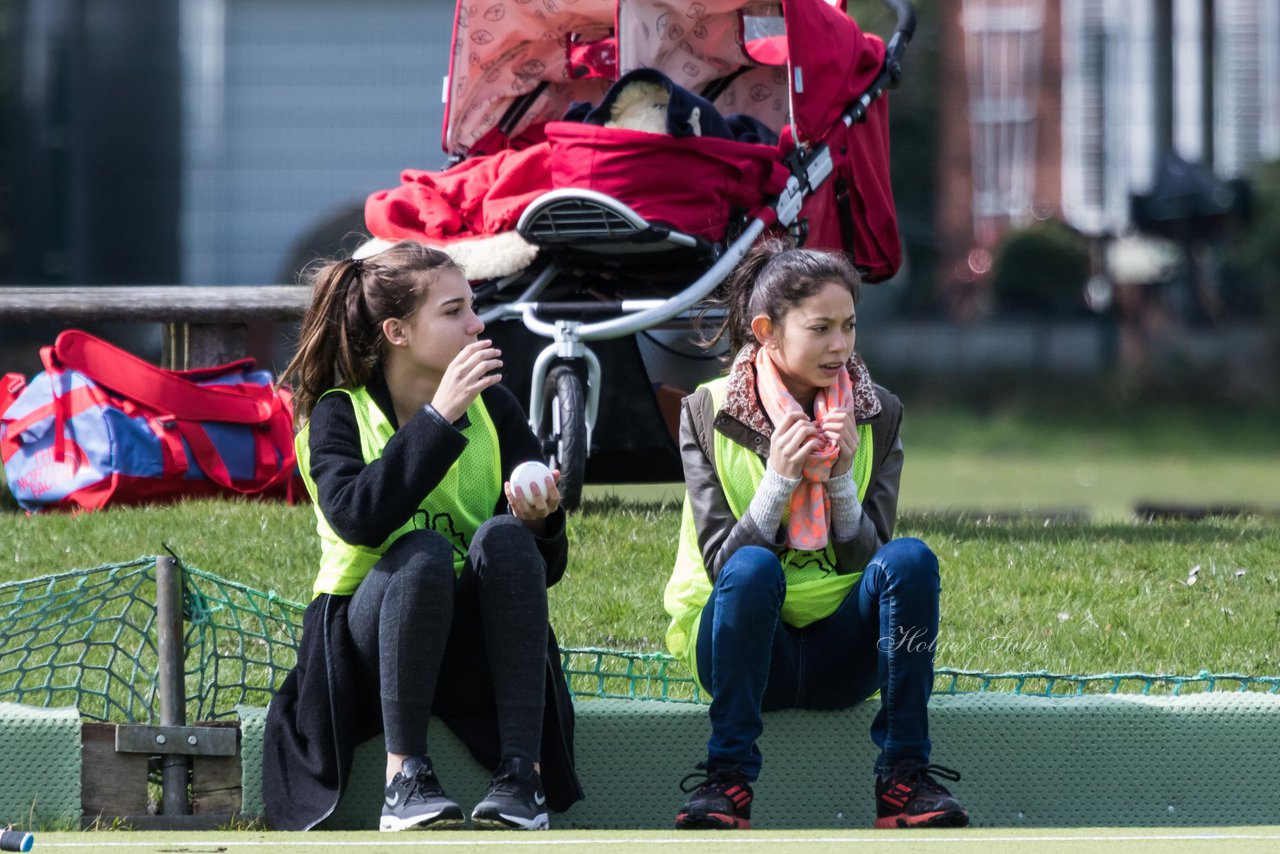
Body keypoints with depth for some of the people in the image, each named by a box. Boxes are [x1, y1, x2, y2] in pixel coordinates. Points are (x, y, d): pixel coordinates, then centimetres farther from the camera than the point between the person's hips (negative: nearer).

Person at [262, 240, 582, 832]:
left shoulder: (492, 407, 4)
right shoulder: (339, 414, -5)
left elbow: (546, 567, 2)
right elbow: (356, 517, -28)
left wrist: (540, 520, -22)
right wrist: (439, 418, -28)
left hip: (474, 643, 3)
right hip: (370, 638, -3)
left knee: (504, 535, -27)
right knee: (423, 552, -33)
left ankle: (521, 770, -30)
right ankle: (403, 774, -28)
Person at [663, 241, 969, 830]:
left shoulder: (877, 416, 3)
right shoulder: (709, 412, -3)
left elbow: (870, 557, -2)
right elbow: (721, 563, -9)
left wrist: (840, 479, -17)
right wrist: (779, 480, -22)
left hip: (841, 656, 2)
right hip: (750, 647, -2)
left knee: (910, 559, -27)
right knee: (753, 568, -34)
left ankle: (903, 780, -26)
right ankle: (728, 778, -28)